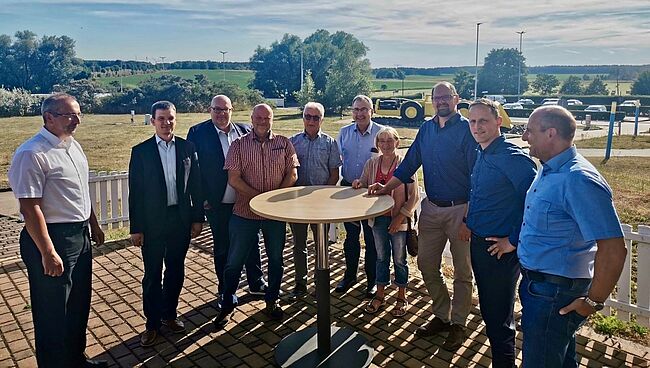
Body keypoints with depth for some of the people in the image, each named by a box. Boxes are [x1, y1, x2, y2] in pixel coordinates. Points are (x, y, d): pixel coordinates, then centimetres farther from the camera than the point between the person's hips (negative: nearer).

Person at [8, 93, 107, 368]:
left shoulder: (73, 145, 8)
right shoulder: (32, 154, -19)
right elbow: (30, 208, -21)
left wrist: (93, 224, 23)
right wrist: (48, 253, -22)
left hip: (80, 235, 9)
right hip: (52, 239, -9)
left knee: (79, 306, 22)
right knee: (54, 313, 8)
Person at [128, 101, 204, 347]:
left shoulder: (187, 148, 1)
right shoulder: (141, 151, -4)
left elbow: (195, 185, 4)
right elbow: (135, 192, -4)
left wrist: (197, 218, 2)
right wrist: (136, 228, -6)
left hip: (181, 220, 2)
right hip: (153, 222, -2)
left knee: (176, 271, 14)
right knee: (152, 275, 7)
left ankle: (169, 315, 33)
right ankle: (152, 323, 23)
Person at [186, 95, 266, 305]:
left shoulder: (245, 131, 4)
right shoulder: (198, 133, -5)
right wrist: (202, 198, -10)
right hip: (217, 203, -3)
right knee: (222, 248, 10)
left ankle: (256, 283, 32)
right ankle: (225, 291, 27)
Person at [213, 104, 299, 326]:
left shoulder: (284, 144, 4)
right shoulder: (239, 145, -1)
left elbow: (292, 174, 0)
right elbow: (234, 180, -8)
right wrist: (260, 197, -15)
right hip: (245, 213, -1)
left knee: (276, 259, 13)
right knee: (234, 261, 6)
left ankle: (272, 300, 32)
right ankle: (227, 305, 23)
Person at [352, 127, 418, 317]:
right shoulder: (371, 164, 2)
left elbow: (414, 196, -10)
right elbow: (364, 188, 12)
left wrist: (400, 217, -16)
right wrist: (359, 184, -11)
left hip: (399, 219, -4)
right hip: (378, 218, 4)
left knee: (399, 259, 10)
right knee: (381, 257, 16)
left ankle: (402, 298, 27)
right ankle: (380, 296, 30)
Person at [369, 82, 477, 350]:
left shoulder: (467, 129, -10)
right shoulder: (427, 129, 8)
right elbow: (409, 164, 10)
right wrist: (386, 188, -1)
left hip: (460, 209, -6)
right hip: (431, 208, 6)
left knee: (462, 271, 8)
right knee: (426, 265, 12)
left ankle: (458, 323, 24)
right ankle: (441, 316, 30)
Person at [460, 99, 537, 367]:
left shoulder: (513, 158, -20)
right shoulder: (481, 154, 8)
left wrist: (514, 241, -19)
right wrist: (468, 222, 16)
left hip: (500, 250, -9)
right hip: (478, 243, 9)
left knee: (498, 318, 3)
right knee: (487, 308, 22)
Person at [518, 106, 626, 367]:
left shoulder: (578, 180, -26)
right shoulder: (548, 170, 5)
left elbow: (613, 249, -29)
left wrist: (593, 302, -21)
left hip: (555, 292, -9)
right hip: (536, 281, 9)